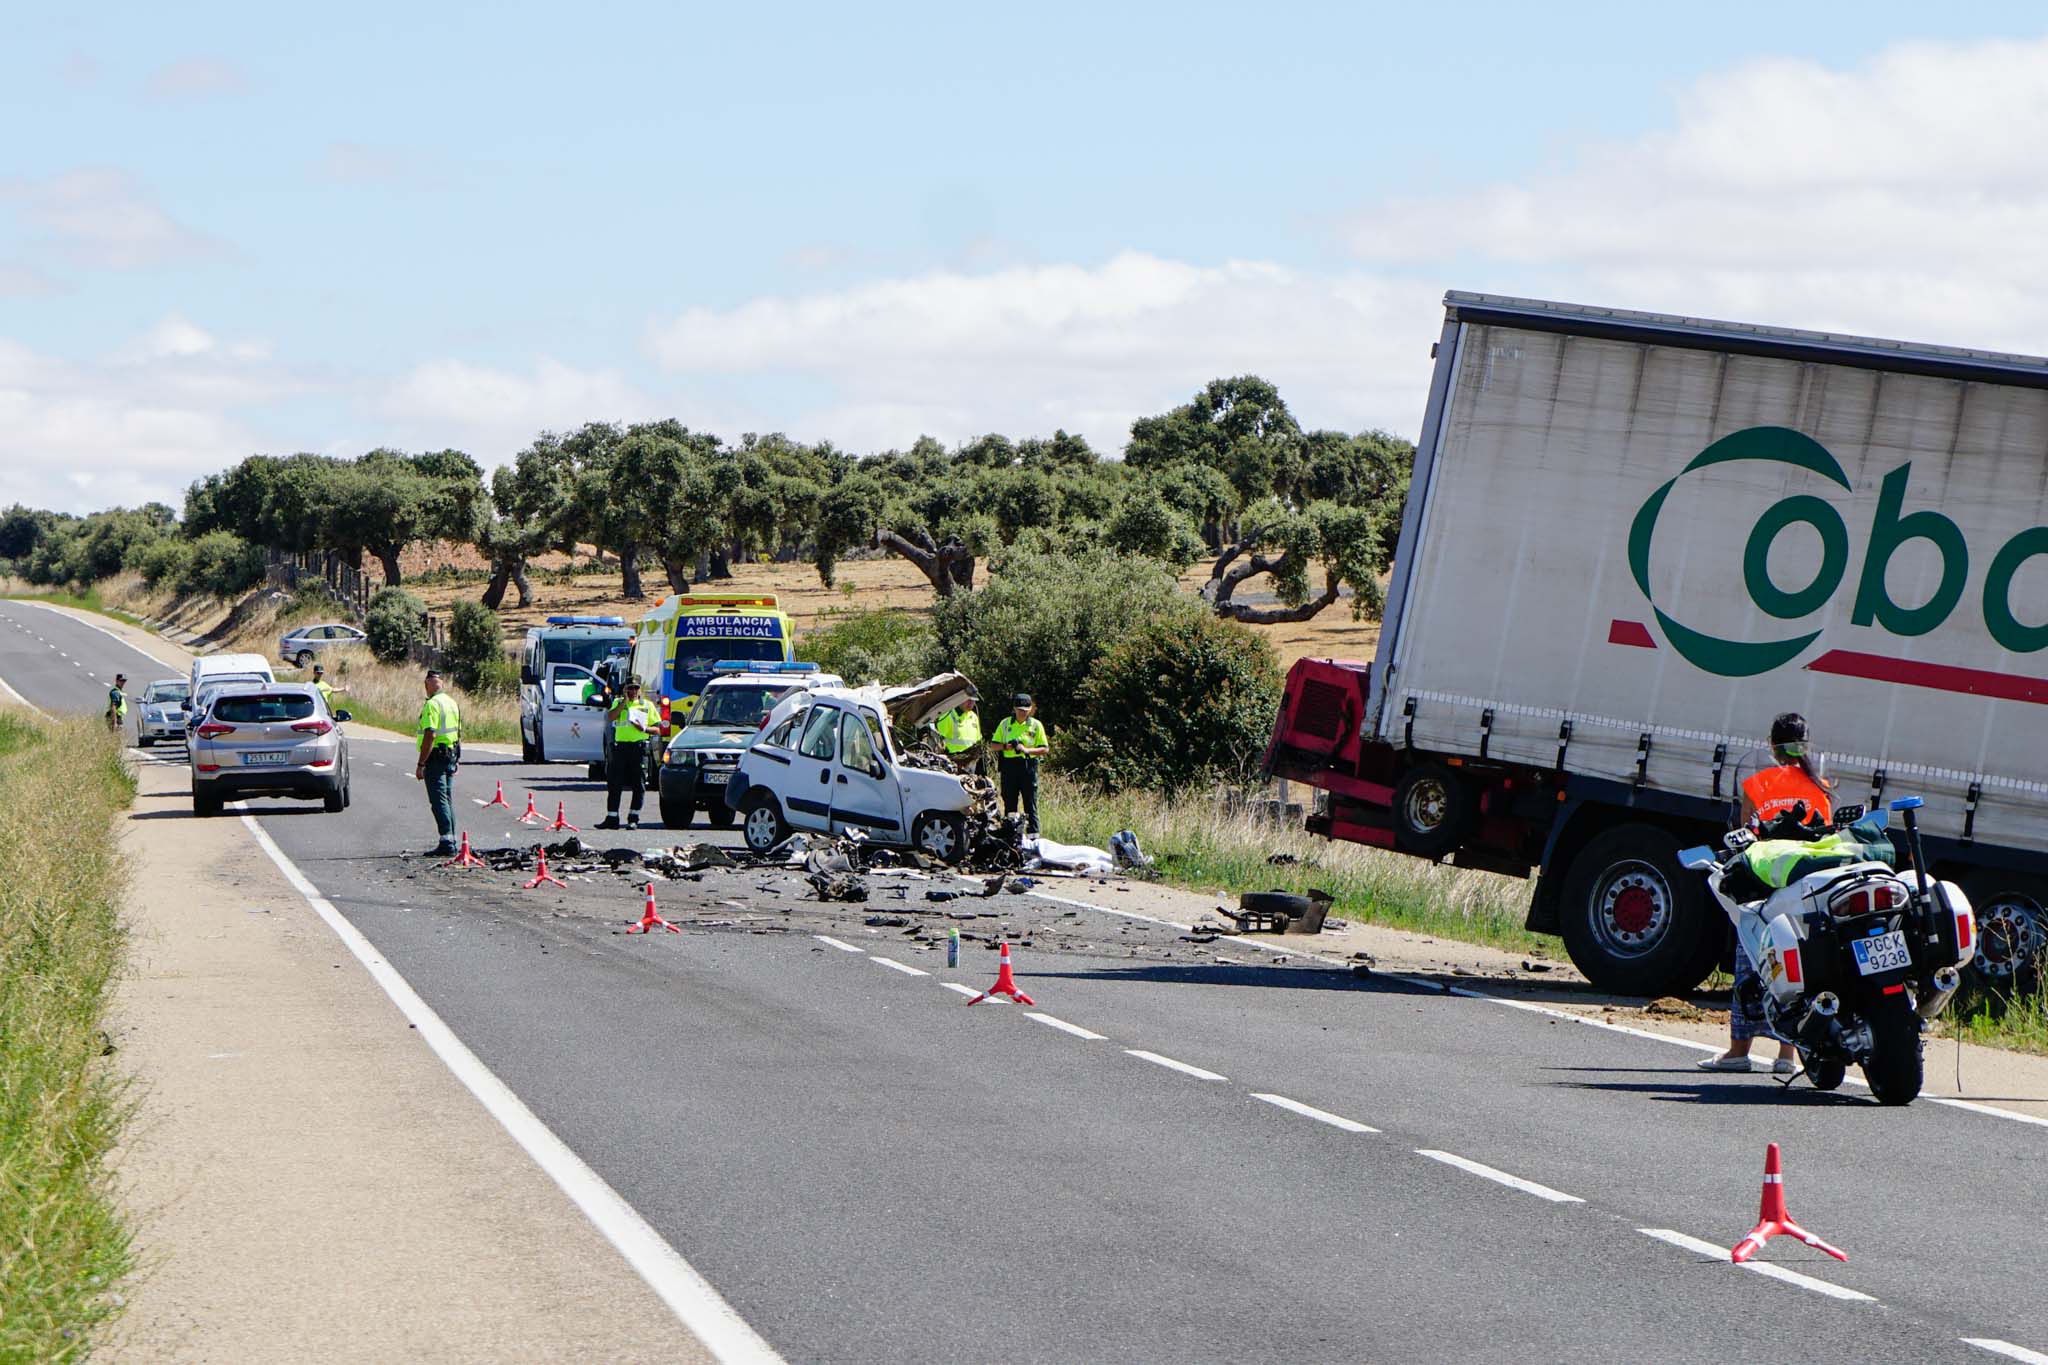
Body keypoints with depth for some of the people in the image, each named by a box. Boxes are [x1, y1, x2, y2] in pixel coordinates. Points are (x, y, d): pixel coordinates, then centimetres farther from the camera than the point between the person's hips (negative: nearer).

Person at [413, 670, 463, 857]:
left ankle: (446, 844, -15)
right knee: (448, 800, 14)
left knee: (439, 801, -9)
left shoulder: (432, 705, -15)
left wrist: (421, 764, -20)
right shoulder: (452, 703, 13)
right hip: (451, 755, 9)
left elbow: (430, 735, -22)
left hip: (435, 757, -9)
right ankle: (451, 842, 16)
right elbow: (459, 733, 20)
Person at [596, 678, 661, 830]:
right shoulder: (618, 703, 13)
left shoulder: (647, 705, 12)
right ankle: (611, 818, 4)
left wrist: (644, 728, -9)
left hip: (638, 747, -1)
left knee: (638, 785, -2)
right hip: (620, 745, 1)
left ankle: (634, 819, 4)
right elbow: (610, 717, -8)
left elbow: (657, 729, 10)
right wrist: (625, 701, -8)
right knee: (614, 784, 0)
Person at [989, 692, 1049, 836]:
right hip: (1009, 766, 2)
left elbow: (1044, 749, 1)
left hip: (1028, 766, -2)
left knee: (1030, 803, -3)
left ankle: (1033, 836, -2)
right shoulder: (1005, 723, 9)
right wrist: (1006, 746, -9)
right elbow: (994, 744, 12)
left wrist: (1027, 750, -16)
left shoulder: (1036, 725, 4)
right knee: (1009, 803, 5)